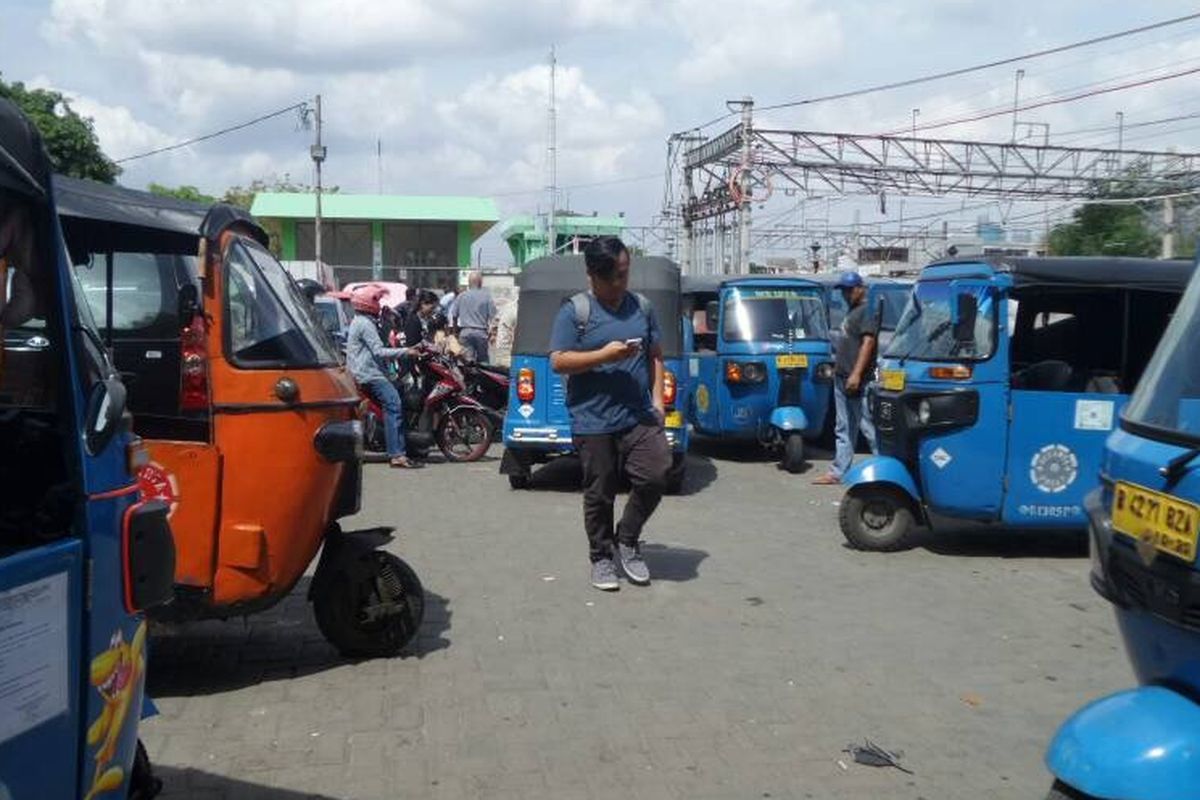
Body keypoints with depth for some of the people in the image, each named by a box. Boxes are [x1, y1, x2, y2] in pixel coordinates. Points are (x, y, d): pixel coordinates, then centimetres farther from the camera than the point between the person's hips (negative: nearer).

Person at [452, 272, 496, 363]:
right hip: (481, 332, -2)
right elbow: (492, 316, -5)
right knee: (483, 360, 7)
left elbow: (454, 316, 9)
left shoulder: (461, 296, 6)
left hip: (465, 332, 2)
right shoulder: (486, 296, -3)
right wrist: (491, 332, 3)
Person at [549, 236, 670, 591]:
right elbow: (558, 361, -8)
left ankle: (627, 541, 14)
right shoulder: (575, 311, -2)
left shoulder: (642, 307, 12)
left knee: (656, 474, -9)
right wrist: (604, 355, -17)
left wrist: (657, 398, 4)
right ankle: (602, 558, 23)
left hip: (640, 416, 3)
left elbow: (656, 356, 16)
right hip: (593, 420, -3)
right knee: (599, 494, 5)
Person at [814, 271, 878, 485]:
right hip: (842, 378, 10)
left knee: (869, 427, -7)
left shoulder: (867, 311, -9)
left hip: (859, 381, -10)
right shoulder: (851, 311, 20)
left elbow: (868, 343, -18)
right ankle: (837, 472, 13)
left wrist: (856, 374, -25)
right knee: (843, 430, 10)